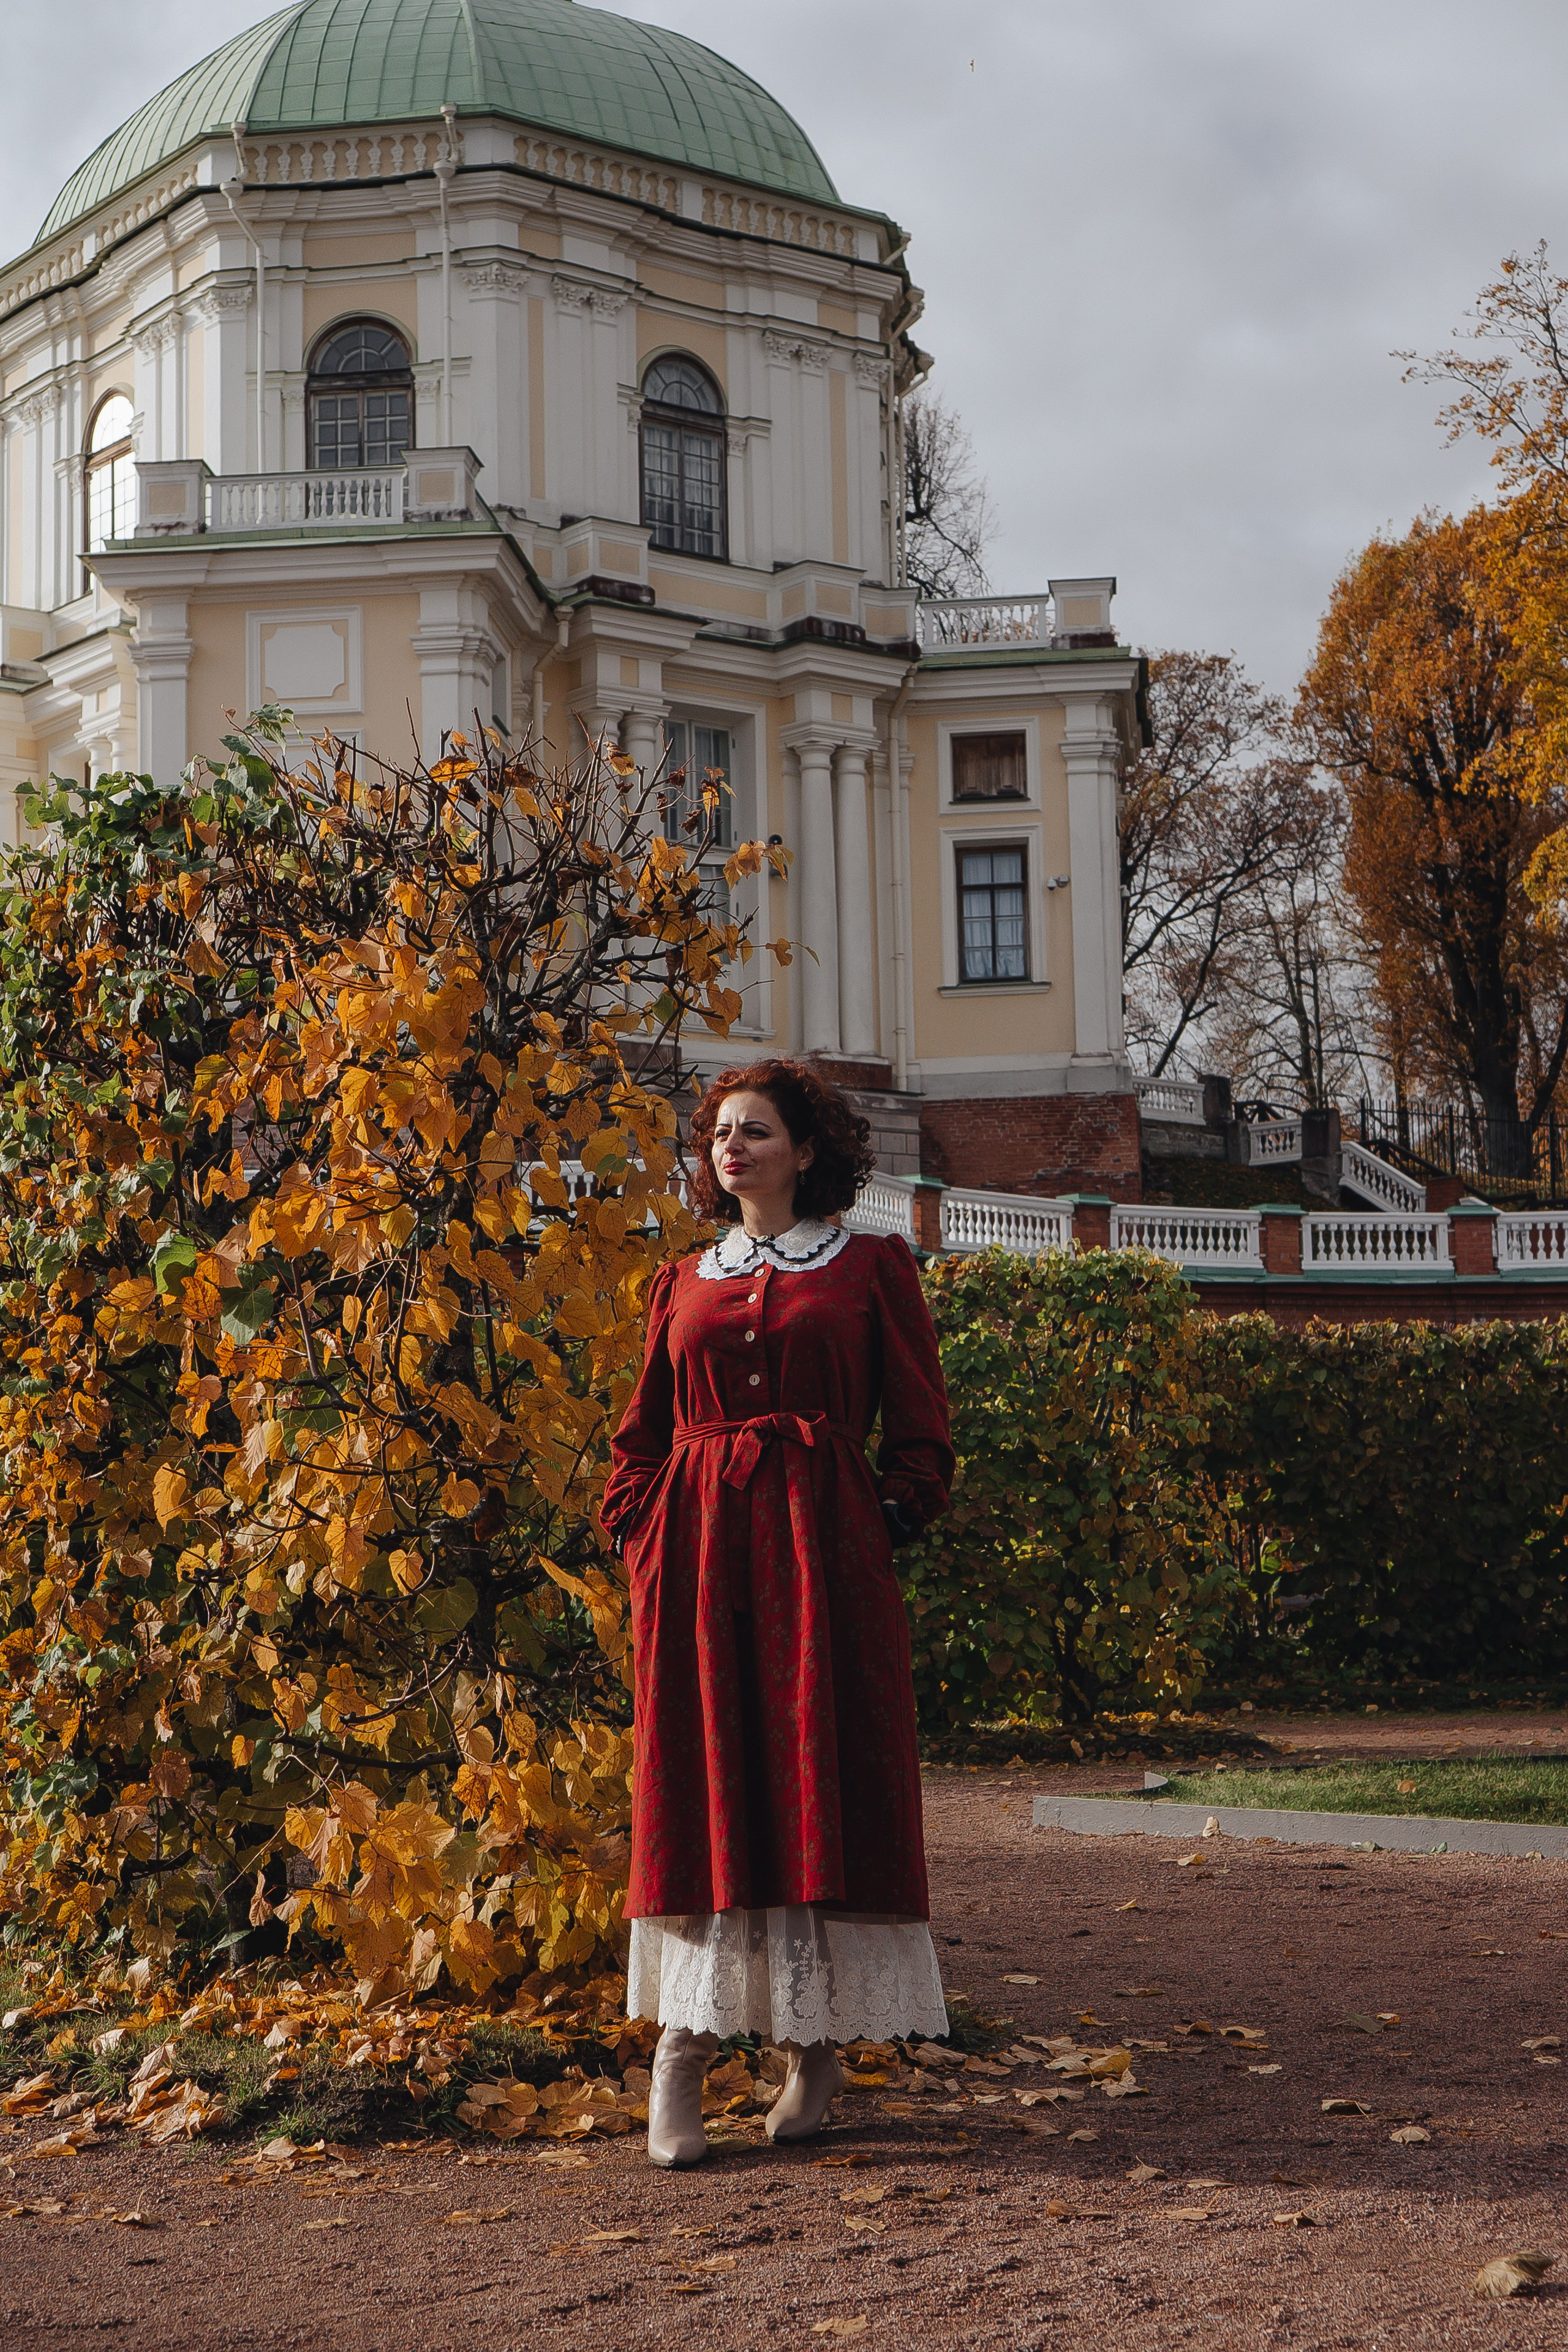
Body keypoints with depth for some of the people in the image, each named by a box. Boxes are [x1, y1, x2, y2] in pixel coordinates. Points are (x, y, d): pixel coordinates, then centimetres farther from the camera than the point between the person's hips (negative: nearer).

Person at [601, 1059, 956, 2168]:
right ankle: (684, 2044, 1)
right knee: (701, 1786, -1)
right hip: (699, 1546, 2)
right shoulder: (682, 1283, 16)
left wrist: (887, 1525, -8)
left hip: (823, 1546, -2)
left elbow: (919, 1431, 5)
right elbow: (645, 1433, 17)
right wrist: (643, 1534, 2)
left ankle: (818, 2043, 8)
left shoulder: (872, 1267, 7)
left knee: (822, 1781, -1)